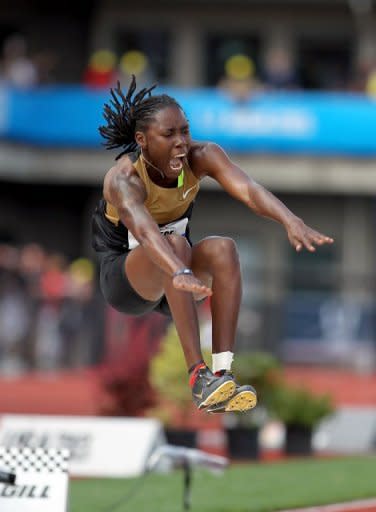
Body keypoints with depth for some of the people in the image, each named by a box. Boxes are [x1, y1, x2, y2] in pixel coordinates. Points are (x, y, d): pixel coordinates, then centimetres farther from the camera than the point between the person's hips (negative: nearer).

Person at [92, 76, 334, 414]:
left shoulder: (201, 156, -15)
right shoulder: (124, 178, -27)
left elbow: (248, 189, -34)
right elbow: (143, 230, -48)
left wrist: (291, 221, -54)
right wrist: (180, 274, -67)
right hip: (123, 280, -4)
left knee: (223, 249, -28)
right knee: (175, 244, -36)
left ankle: (223, 371, -34)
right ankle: (199, 378, -43)